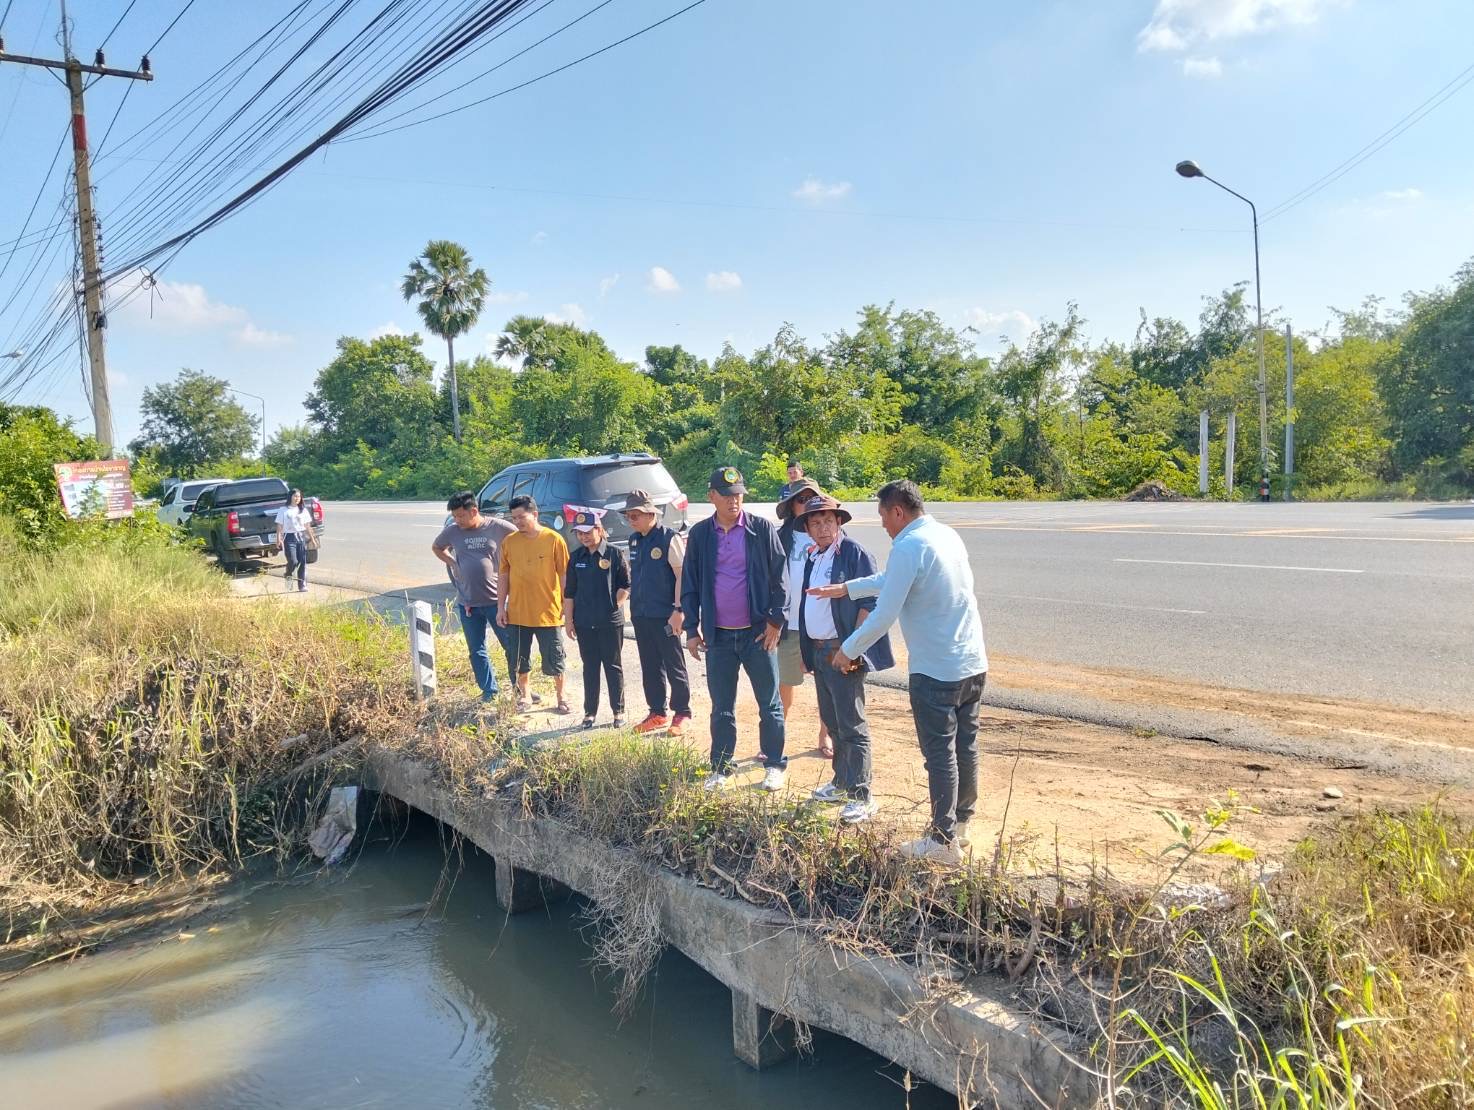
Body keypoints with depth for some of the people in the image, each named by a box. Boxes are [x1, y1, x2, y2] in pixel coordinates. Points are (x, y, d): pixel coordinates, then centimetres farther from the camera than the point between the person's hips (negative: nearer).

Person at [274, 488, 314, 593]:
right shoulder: (283, 510, 2)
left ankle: (302, 586, 1)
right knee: (293, 561, -13)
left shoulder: (303, 510, 12)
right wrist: (279, 539, -13)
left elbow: (307, 526, 15)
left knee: (303, 562, -3)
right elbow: (279, 526, -2)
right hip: (289, 538, -3)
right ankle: (287, 574, 21)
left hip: (301, 537, 3)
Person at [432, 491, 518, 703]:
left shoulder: (498, 527, -9)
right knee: (477, 651, 9)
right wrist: (453, 564, 5)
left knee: (512, 646, 2)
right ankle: (489, 691, 21)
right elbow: (436, 547, 21)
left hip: (496, 599, -3)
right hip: (467, 603, 3)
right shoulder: (452, 531, 1)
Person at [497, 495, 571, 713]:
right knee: (520, 659, 13)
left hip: (548, 612, -3)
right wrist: (501, 607, 6)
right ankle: (524, 696, 31)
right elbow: (503, 576, 8)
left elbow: (564, 575, -4)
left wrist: (567, 607, -5)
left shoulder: (554, 540, -7)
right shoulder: (509, 542, 2)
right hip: (517, 612, 3)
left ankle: (561, 697, 24)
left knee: (553, 660, 6)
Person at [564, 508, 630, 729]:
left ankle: (618, 711, 15)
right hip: (584, 623, 4)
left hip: (611, 622, -4)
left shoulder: (615, 555, -5)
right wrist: (568, 619, 7)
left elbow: (626, 585, -2)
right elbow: (569, 592, 10)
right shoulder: (576, 558, 7)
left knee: (613, 667, 5)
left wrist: (615, 605, -10)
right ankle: (590, 712, 18)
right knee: (589, 668, 11)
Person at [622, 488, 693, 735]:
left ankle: (682, 713, 12)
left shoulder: (670, 538, -11)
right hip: (640, 615, 7)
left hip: (664, 615, -7)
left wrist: (678, 610, -17)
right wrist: (633, 606, 13)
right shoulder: (634, 541, 11)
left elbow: (682, 575, -13)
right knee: (649, 666, 13)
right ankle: (657, 712, 23)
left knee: (674, 666, 2)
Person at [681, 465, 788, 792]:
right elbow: (690, 584, 5)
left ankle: (775, 765, 21)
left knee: (769, 704, 8)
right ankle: (721, 767, 23)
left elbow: (779, 577, -3)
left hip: (758, 632, -2)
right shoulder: (699, 534, 2)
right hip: (718, 635, 2)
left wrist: (775, 620, -7)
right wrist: (691, 630, 3)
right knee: (721, 707, 11)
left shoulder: (762, 529, -5)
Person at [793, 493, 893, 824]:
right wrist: (806, 650, 15)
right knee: (832, 722, 17)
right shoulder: (812, 559, 14)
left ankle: (861, 796, 0)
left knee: (852, 726, -5)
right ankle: (842, 782, 29)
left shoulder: (854, 554, -10)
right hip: (818, 651, 8)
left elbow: (869, 602, -15)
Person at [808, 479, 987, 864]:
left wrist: (848, 651, -3)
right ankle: (961, 822, 30)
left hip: (936, 670, -8)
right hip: (973, 663, 8)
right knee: (966, 746, 17)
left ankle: (943, 840, 7)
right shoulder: (947, 535, 11)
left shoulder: (909, 547, -17)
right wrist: (846, 588, 27)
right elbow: (893, 580, 23)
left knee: (939, 753, 0)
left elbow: (884, 616, -17)